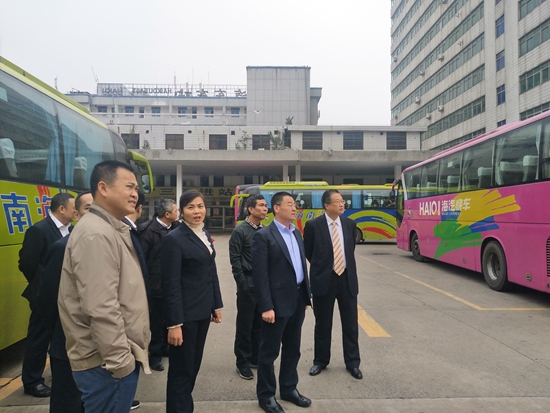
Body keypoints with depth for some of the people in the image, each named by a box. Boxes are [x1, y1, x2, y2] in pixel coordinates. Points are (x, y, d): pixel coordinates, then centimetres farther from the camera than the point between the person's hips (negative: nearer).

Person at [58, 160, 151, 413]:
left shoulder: (111, 230, 11)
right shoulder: (96, 234, -21)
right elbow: (101, 309, -25)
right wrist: (120, 360, -18)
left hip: (117, 355, 9)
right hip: (107, 362, -9)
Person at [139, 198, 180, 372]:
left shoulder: (175, 227, 1)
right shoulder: (148, 230, -16)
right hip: (156, 285, -5)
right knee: (156, 322, 10)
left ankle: (165, 347, 38)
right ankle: (155, 355, 27)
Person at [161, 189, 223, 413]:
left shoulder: (205, 235, 8)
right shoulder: (174, 238, -15)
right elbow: (171, 284, -17)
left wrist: (217, 304, 12)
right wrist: (174, 323, -18)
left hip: (203, 310, 8)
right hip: (185, 313, -8)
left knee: (194, 365, 20)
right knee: (181, 369, 6)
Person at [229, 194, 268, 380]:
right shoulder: (240, 231, -8)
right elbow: (235, 260, -9)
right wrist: (243, 283, -11)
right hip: (248, 284, -5)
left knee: (259, 323, 14)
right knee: (245, 325, 5)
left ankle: (256, 358, 28)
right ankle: (242, 362, 19)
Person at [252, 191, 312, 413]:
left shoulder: (296, 233, 11)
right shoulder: (263, 236, -13)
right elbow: (260, 275, -16)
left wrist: (306, 296, 13)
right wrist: (266, 307, -19)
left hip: (297, 299, 8)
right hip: (277, 301, -7)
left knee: (293, 348, 19)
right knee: (269, 351, 8)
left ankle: (289, 388, 36)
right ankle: (266, 395, 24)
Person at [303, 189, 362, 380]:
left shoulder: (350, 224, 3)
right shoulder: (313, 225, -9)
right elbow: (307, 252, 3)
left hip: (347, 279, 3)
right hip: (323, 280, -3)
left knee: (350, 323, 11)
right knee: (323, 323, 11)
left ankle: (352, 362, 27)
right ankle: (320, 360, 29)